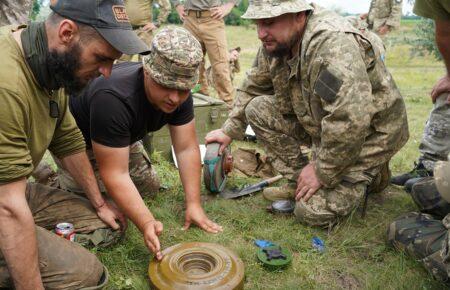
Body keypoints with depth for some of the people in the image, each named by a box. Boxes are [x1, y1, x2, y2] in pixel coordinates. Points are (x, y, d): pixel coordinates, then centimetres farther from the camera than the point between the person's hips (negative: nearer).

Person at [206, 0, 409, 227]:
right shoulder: (275, 43, -6)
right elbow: (251, 89, 9)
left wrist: (321, 171, -26)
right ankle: (298, 181, 5)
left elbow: (350, 123, -38)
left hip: (367, 134, -7)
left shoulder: (333, 44, -33)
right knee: (257, 108, -5)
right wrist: (229, 130, 7)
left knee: (313, 212, -17)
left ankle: (369, 175, 10)